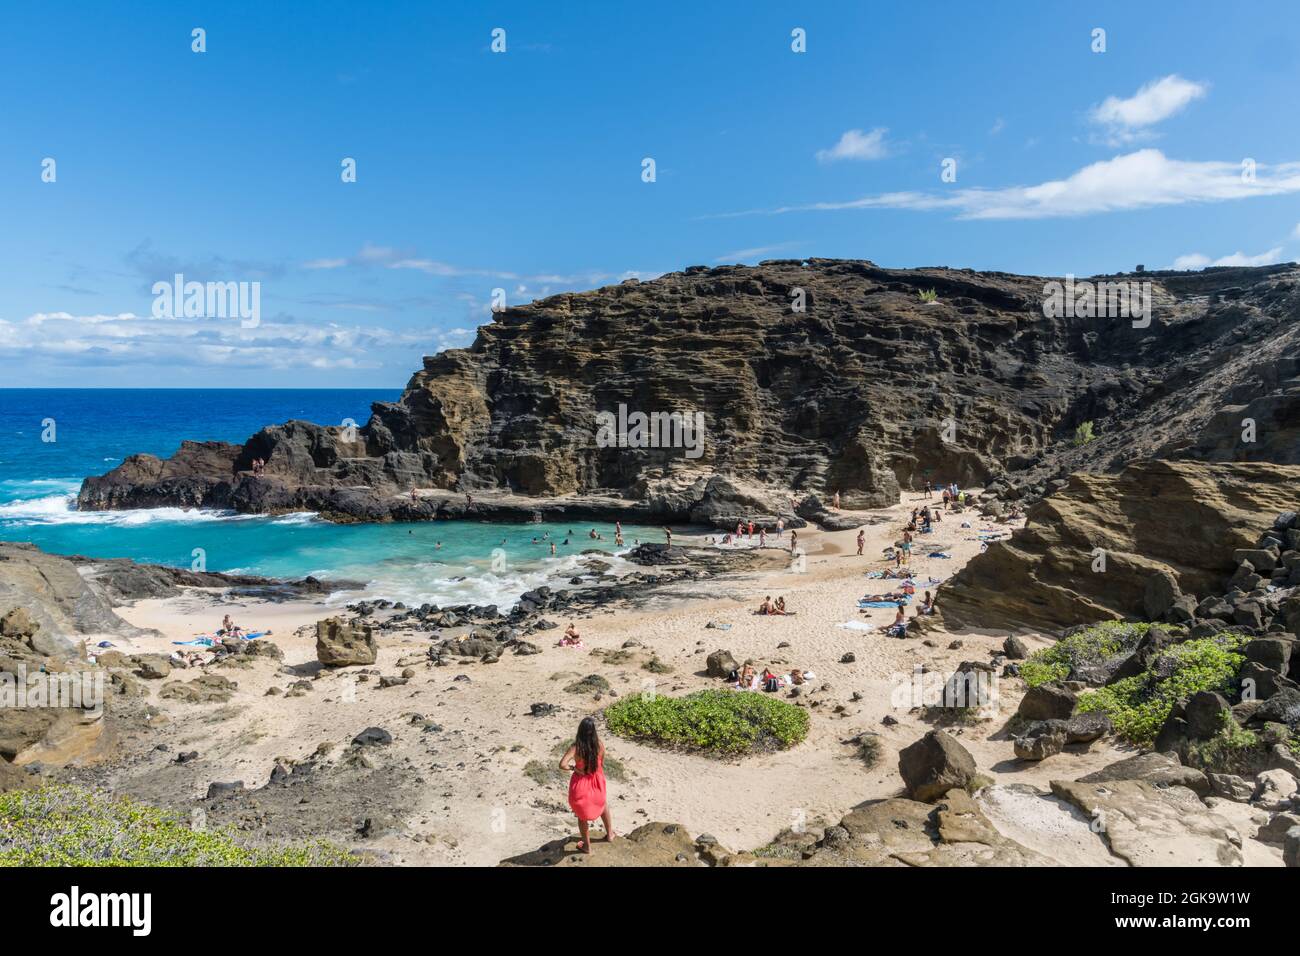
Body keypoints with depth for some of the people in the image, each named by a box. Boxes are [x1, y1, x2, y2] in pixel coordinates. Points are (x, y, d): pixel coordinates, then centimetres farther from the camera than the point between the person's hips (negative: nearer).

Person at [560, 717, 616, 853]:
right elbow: (602, 764, -4)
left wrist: (573, 767, -17)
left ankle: (587, 845, 38)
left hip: (581, 784, -2)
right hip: (596, 781, 2)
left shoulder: (576, 747, -26)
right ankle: (610, 834, 50)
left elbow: (562, 764, -35)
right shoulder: (600, 745, -19)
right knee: (603, 804, 33)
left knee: (582, 814, 22)